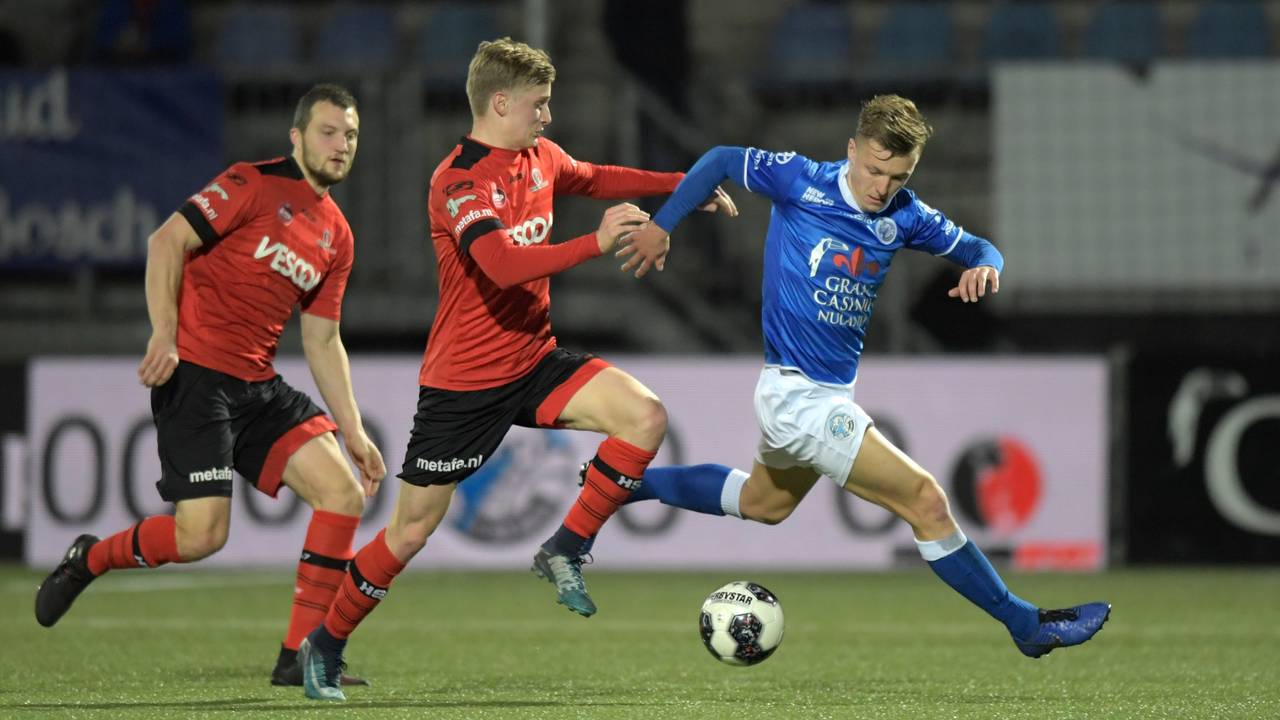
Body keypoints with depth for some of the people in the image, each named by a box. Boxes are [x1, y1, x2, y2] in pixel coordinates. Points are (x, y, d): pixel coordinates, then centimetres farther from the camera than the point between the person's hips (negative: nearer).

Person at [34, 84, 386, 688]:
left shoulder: (337, 236, 15)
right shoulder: (253, 185, -7)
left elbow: (322, 342, 19)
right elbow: (167, 241, -13)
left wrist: (354, 432, 13)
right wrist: (164, 334, -23)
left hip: (257, 387, 7)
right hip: (195, 375, -7)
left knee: (343, 492, -7)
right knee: (201, 535, -16)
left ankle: (300, 657, -2)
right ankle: (89, 559, 14)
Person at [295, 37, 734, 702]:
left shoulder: (540, 159, 4)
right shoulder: (459, 181, -21)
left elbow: (595, 179, 26)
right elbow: (503, 264, -36)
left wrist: (686, 186, 21)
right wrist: (596, 243, -38)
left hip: (534, 362, 7)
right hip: (463, 383, -7)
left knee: (644, 417, -16)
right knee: (412, 529, 0)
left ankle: (564, 551, -4)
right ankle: (325, 645, 20)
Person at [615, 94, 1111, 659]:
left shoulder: (903, 216, 0)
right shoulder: (802, 183, -14)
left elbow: (974, 247, 9)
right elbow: (720, 161, -1)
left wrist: (982, 266, -15)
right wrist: (660, 226, 2)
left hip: (832, 392, 8)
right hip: (798, 396, -8)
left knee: (763, 503, 32)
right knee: (925, 500, -11)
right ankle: (1026, 624, -3)